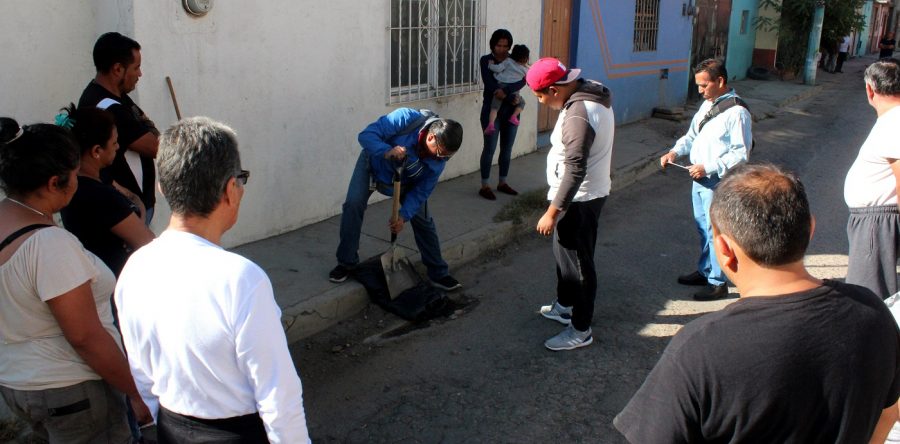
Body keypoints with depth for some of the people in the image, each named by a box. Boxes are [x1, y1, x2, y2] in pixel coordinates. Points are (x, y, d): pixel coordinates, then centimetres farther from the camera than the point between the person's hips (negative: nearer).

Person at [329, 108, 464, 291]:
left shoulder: (439, 159, -25)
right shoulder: (406, 119, -38)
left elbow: (421, 191, -17)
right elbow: (366, 135, -37)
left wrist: (404, 216, -29)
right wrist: (386, 152, -54)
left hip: (406, 181, 3)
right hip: (373, 163, -3)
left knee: (423, 220, 0)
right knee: (353, 204, -22)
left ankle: (438, 273, 16)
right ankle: (346, 263, -5)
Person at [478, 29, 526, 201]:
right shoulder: (486, 60, -4)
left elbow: (522, 80, -13)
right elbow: (490, 84, -17)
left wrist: (506, 90, -30)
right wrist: (510, 98, -21)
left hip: (511, 111, 4)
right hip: (492, 110, -4)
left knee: (507, 148, 10)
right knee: (490, 148, -2)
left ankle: (502, 183, 24)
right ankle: (484, 186, 6)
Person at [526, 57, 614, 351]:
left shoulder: (578, 114, -28)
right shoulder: (590, 94, 5)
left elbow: (575, 170, -29)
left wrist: (552, 212, -25)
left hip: (579, 199, -10)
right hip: (586, 194, 10)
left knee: (578, 262, 1)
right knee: (564, 252, 24)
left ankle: (581, 331, 15)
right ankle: (565, 306, 42)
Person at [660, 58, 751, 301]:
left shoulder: (737, 112, -18)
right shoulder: (707, 105, 9)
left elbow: (741, 154, -20)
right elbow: (693, 135, 18)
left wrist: (708, 168, -23)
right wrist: (675, 151, 0)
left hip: (719, 183, -8)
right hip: (700, 179, 9)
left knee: (716, 232, 0)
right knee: (703, 228, 20)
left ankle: (718, 283, 12)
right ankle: (705, 271, 35)